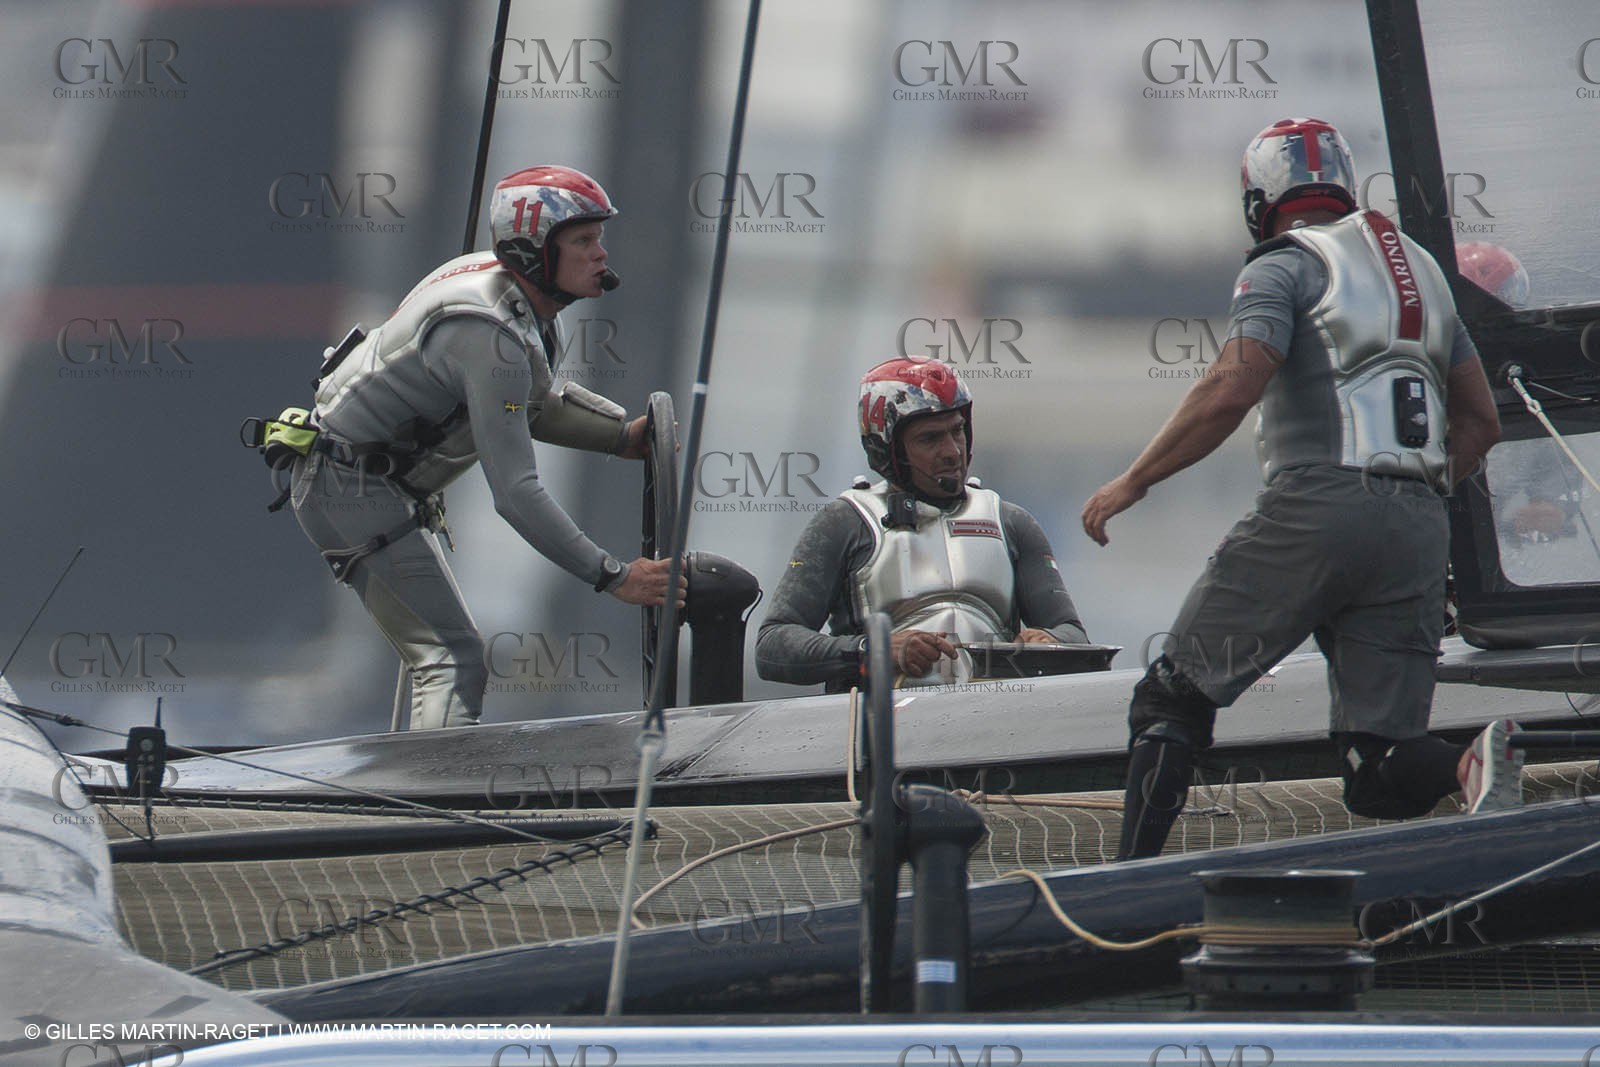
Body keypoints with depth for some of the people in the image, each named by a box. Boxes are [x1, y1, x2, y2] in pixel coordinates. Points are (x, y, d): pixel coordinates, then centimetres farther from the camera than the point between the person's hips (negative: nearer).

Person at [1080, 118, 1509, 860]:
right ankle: (1474, 765, -29)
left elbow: (1233, 389, -13)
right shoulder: (1418, 267, 23)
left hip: (1317, 502, -6)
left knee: (1174, 699, 8)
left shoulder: (1286, 266, 2)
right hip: (1419, 525, 6)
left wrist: (1134, 482, -4)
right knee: (1381, 779, 2)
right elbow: (1481, 422, 24)